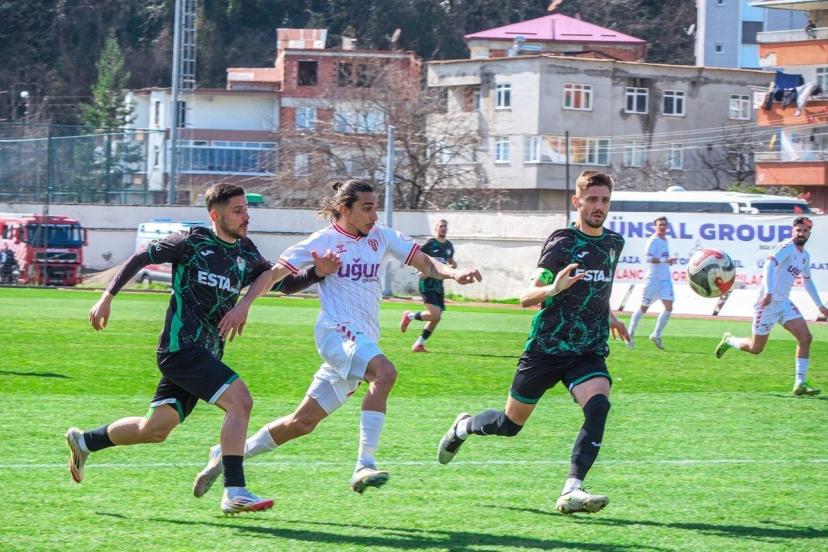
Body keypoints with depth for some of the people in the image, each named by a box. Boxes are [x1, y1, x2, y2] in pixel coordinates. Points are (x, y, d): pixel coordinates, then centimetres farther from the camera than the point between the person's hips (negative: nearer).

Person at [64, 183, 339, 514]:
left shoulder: (247, 256, 11)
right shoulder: (194, 242, -7)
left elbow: (284, 283, 14)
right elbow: (141, 258, 0)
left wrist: (317, 273, -4)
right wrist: (107, 297, -2)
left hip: (205, 355, 8)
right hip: (181, 347, -8)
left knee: (155, 430, 13)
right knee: (240, 400, -21)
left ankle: (84, 441, 35)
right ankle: (234, 493, -21)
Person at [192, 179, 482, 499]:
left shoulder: (382, 237, 13)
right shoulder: (324, 241, -2)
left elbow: (425, 263, 12)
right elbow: (274, 272, 0)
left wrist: (453, 274, -8)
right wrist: (244, 305, -12)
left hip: (364, 340, 6)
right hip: (336, 331, -6)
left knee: (303, 422, 8)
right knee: (384, 372, -34)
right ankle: (364, 466, -37)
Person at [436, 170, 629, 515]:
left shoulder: (614, 243, 7)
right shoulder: (562, 242, -12)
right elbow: (526, 297, -19)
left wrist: (608, 316, 29)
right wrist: (552, 289, -38)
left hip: (589, 352, 4)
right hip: (546, 348, -4)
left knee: (599, 405, -27)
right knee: (510, 424, 9)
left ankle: (572, 491, -31)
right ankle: (463, 427, 43)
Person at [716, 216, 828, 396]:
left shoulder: (804, 256, 14)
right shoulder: (787, 247, -14)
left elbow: (807, 280, 30)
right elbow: (770, 264, -31)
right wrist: (769, 292, -44)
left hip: (784, 303, 8)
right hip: (769, 303, -8)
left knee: (805, 337, -10)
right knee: (756, 348, 0)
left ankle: (800, 384, -9)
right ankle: (729, 341, 32)